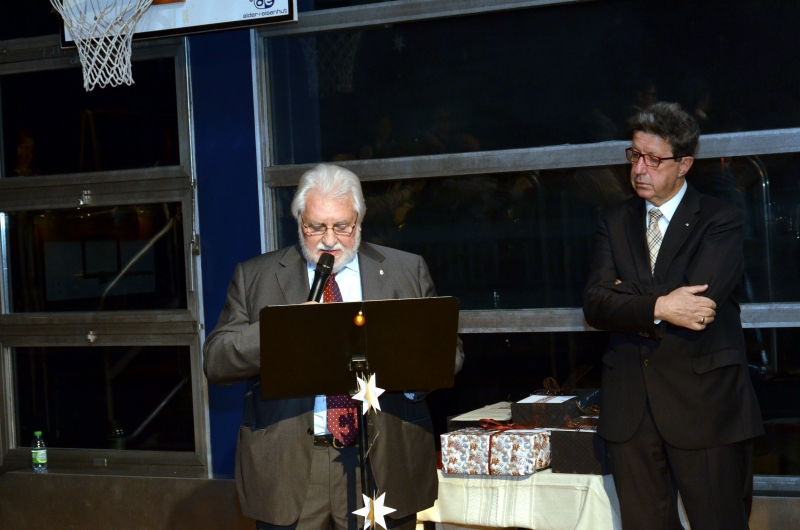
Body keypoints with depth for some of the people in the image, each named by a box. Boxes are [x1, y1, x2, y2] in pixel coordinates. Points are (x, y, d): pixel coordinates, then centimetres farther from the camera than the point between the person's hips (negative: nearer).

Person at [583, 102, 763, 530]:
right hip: (631, 408, 4)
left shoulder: (722, 221, -2)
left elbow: (700, 299, -18)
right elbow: (594, 307, -2)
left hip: (703, 403, -4)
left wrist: (628, 298, -6)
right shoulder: (614, 223, 11)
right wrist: (656, 307, -18)